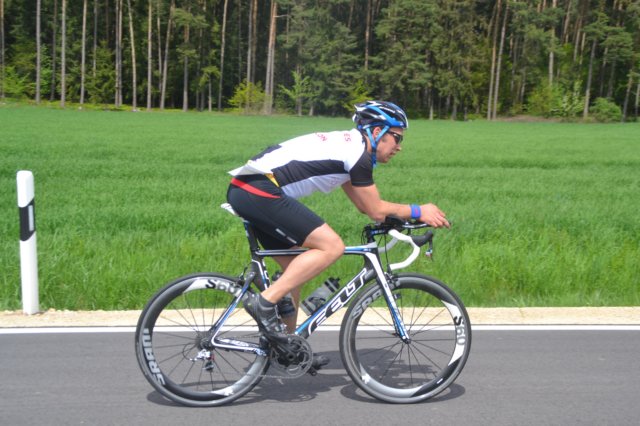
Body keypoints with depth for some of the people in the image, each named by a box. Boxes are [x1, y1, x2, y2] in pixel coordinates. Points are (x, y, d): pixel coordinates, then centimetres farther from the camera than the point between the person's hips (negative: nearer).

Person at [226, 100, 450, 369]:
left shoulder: (346, 144, 21)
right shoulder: (358, 154, -8)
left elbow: (364, 205, 25)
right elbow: (376, 211, -3)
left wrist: (411, 214, 20)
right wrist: (418, 211, 8)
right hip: (259, 191, -10)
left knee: (296, 268, 17)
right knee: (331, 246, -12)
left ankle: (287, 344, 27)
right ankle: (265, 302, -10)